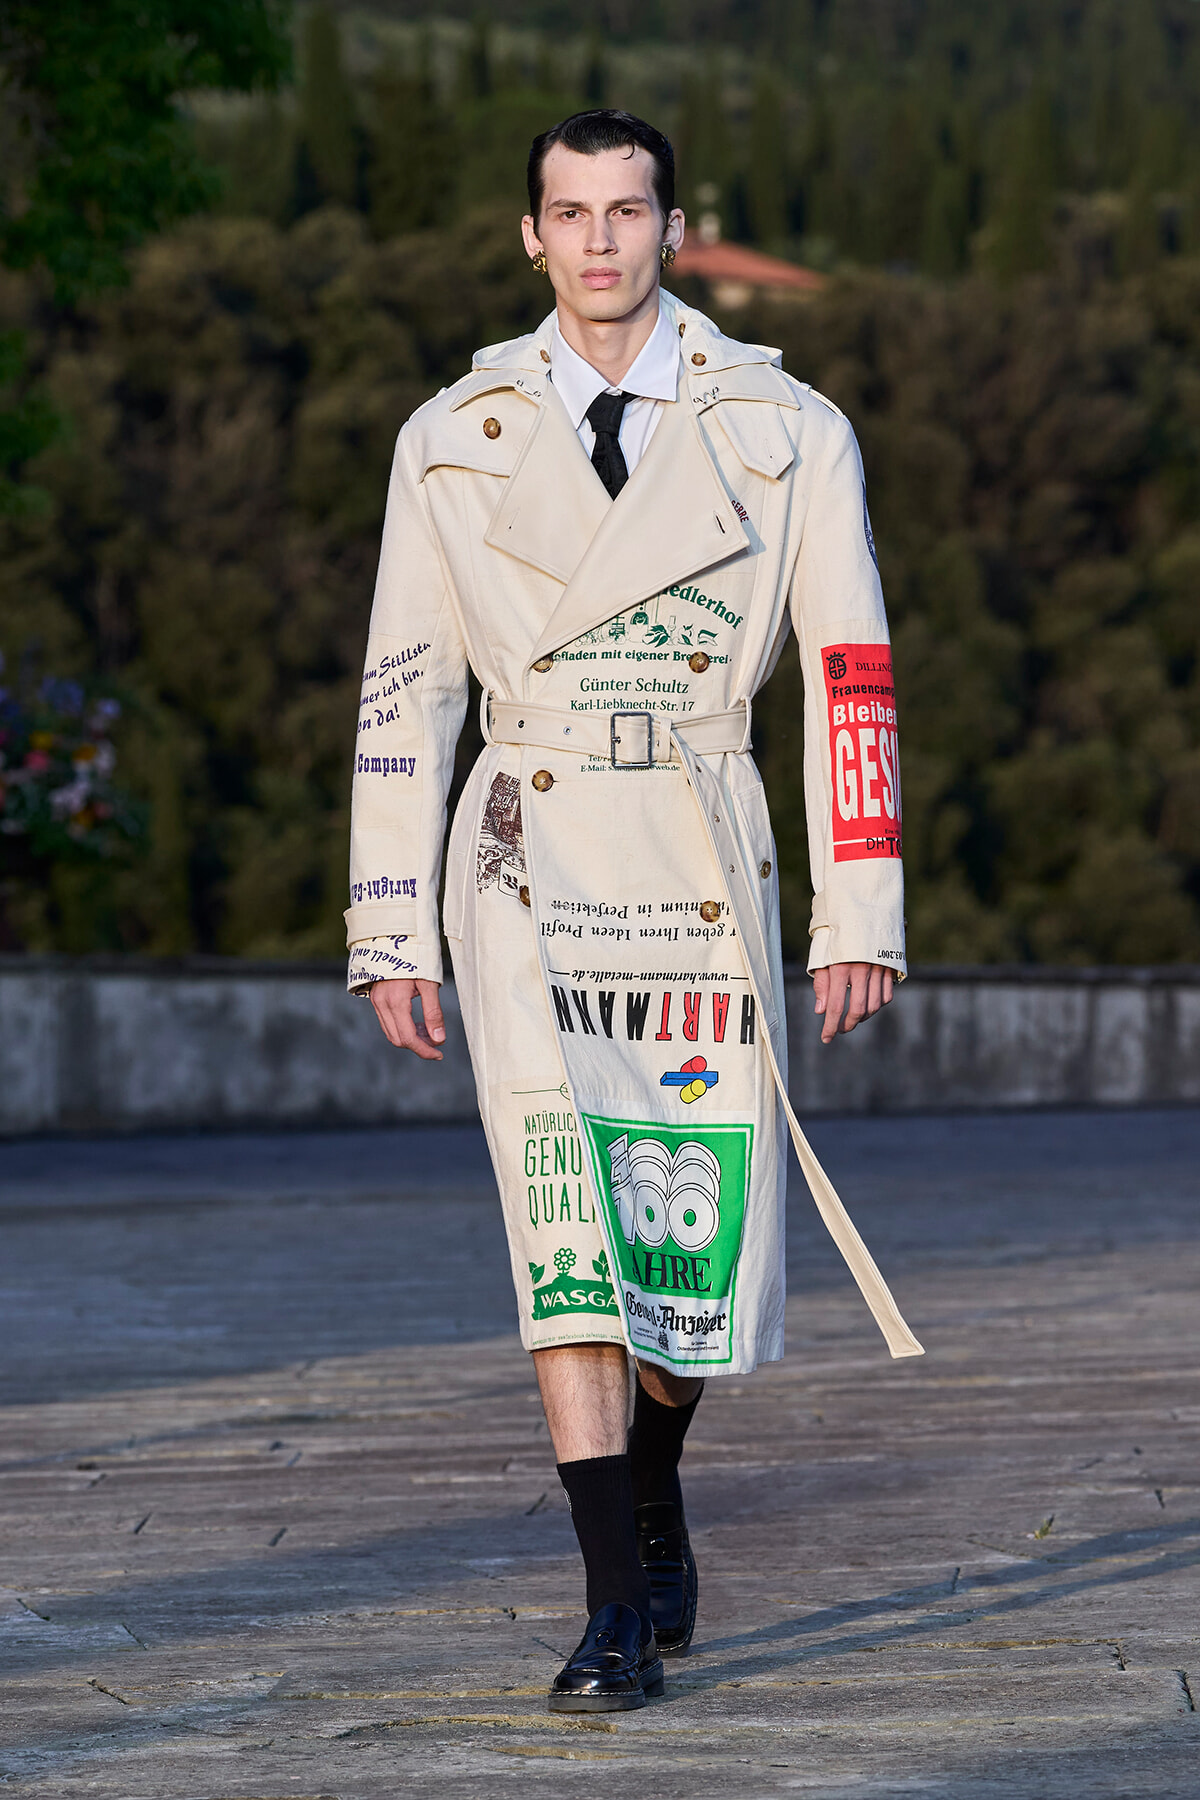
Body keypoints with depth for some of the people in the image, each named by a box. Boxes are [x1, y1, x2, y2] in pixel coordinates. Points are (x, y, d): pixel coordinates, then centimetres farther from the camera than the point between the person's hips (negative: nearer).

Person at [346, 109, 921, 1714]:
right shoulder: (453, 441, 6)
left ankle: (652, 1496, 34)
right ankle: (621, 1612, -11)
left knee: (704, 1244, 3)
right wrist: (391, 935, 4)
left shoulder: (788, 434, 3)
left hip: (706, 872, 0)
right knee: (567, 1224, -14)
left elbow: (855, 675, 1)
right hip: (527, 869, 0)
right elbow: (404, 694, 8)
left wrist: (861, 915, -5)